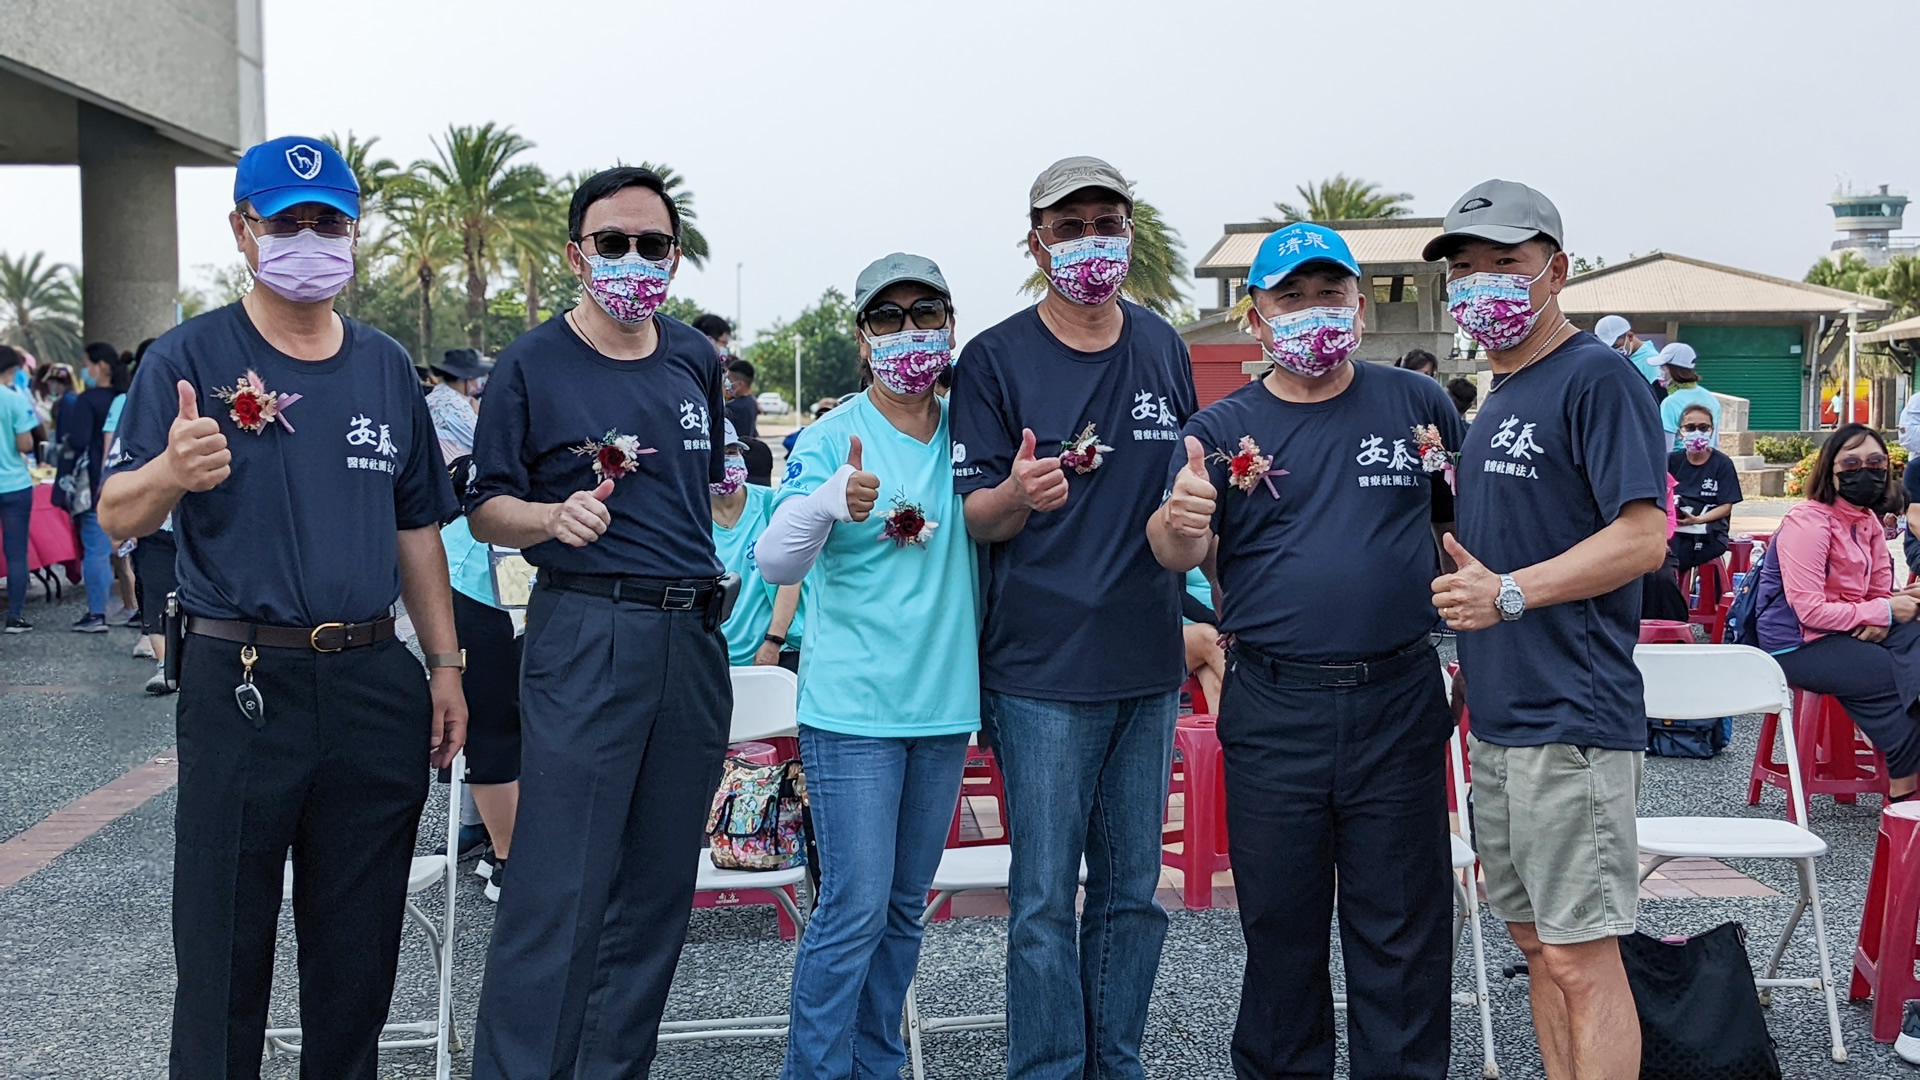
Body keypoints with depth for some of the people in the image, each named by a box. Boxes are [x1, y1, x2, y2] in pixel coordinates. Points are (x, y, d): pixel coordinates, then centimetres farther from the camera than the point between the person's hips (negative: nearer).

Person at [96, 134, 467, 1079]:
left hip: (375, 684, 4)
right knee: (224, 942, 4)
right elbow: (117, 516, -11)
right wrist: (170, 474, -33)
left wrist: (444, 664, 10)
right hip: (242, 683, -4)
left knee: (360, 947, 13)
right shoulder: (189, 357, -3)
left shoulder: (386, 365, 11)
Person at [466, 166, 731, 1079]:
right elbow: (486, 512, -2)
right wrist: (556, 516, -20)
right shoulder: (531, 366, -3)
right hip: (584, 636, -5)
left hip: (694, 640, 6)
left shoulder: (695, 359, 12)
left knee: (657, 889, 10)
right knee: (559, 895, -7)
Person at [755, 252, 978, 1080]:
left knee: (904, 908, 14)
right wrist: (830, 501, -36)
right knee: (854, 909, -7)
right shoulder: (831, 439, -7)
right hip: (852, 707, -5)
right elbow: (776, 563, -17)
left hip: (945, 702, 5)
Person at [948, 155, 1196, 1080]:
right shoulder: (996, 359, -4)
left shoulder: (1163, 350, 10)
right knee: (1045, 900, 0)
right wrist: (1020, 493, -26)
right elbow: (978, 517, -5)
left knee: (1133, 892, 13)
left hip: (1149, 661, 5)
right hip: (1042, 668, -5)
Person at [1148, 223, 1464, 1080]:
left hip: (1398, 701, 1)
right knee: (1280, 923, 11)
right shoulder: (1222, 429, 4)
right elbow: (1178, 554, -5)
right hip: (1272, 711, 0)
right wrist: (1180, 522, -28)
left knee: (1402, 928, 9)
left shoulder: (1418, 405, 7)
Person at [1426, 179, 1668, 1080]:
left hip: (1571, 718, -9)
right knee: (1536, 939, 15)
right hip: (1499, 718, 9)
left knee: (1582, 956, -4)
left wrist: (1509, 593, -20)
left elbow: (1642, 537, -18)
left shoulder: (1597, 378, -10)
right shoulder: (1496, 401, 17)